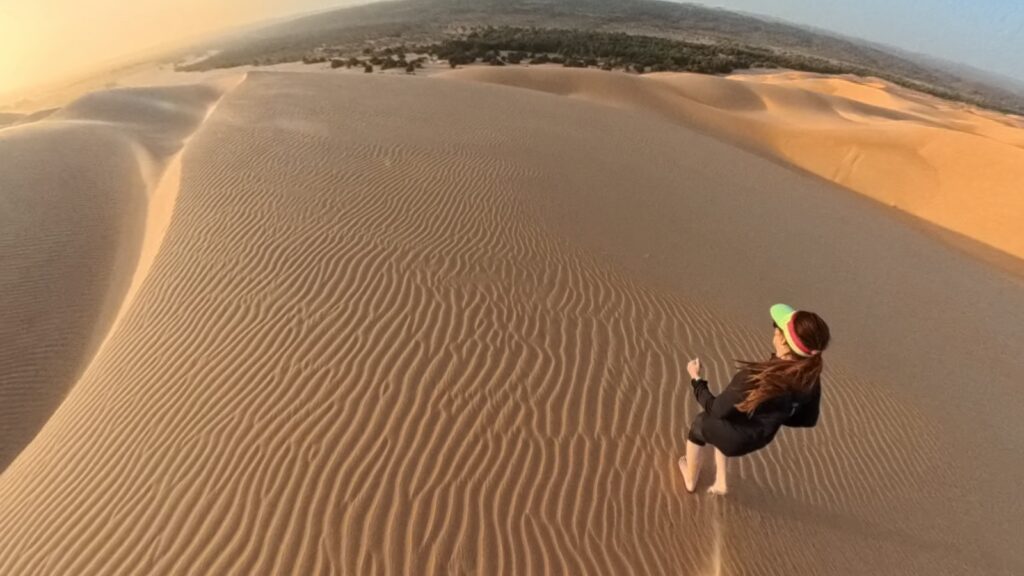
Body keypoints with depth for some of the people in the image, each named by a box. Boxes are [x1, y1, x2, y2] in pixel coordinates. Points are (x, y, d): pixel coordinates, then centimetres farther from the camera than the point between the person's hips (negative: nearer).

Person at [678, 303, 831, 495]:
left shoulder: (754, 377, -40)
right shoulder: (810, 378, -20)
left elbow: (717, 409, -25)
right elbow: (809, 419, -2)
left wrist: (696, 379, -10)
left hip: (731, 437, -5)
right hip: (762, 437, 5)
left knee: (699, 424, 28)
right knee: (709, 421, 33)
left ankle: (690, 480, 51)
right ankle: (721, 482, 42)